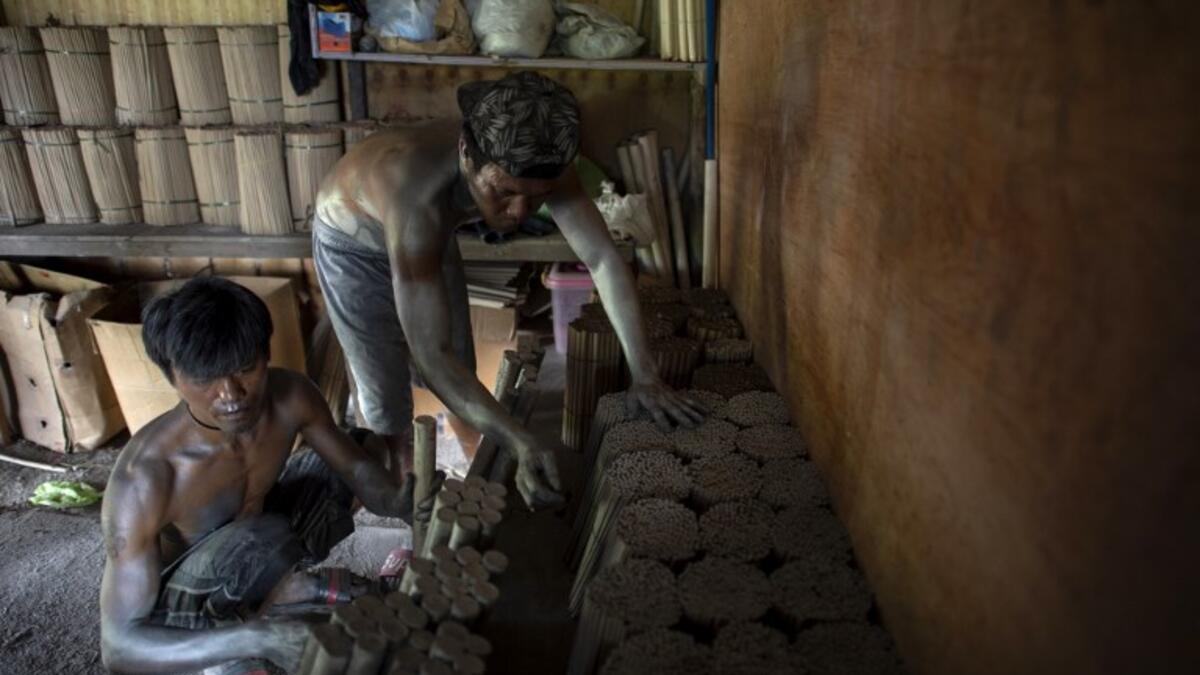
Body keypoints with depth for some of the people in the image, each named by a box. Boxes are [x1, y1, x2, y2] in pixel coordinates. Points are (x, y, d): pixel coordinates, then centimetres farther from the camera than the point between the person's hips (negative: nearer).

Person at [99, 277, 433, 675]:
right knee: (263, 539, -35)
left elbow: (355, 466, -7)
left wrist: (402, 504, -30)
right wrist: (258, 638, -46)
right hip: (179, 604, -5)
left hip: (243, 556, 6)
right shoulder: (143, 477, -36)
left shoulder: (290, 398, -23)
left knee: (351, 452, 2)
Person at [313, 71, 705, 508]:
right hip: (352, 245, -4)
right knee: (385, 389, 1)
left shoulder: (530, 165, -33)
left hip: (431, 234, 5)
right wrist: (522, 446, -56)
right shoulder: (417, 195, -48)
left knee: (462, 370, 10)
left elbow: (603, 259, -29)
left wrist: (644, 375, -34)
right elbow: (431, 356, -48)